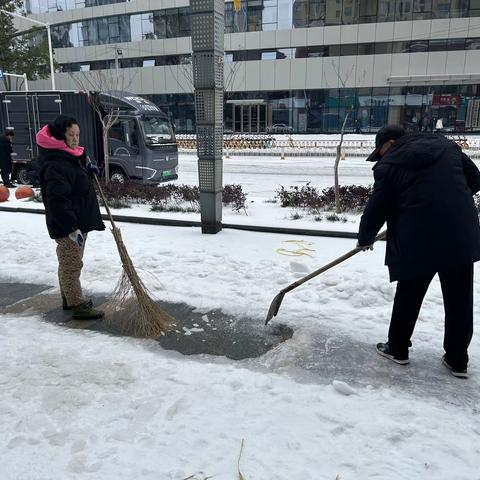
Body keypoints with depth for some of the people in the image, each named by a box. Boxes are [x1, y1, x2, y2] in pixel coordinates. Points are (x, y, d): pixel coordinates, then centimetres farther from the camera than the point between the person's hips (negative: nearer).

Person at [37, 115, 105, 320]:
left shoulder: (72, 157, 12)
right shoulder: (55, 165, -21)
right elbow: (58, 201, -27)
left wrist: (89, 171, 7)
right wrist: (72, 228, -30)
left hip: (78, 222, 10)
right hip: (67, 226, -10)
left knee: (70, 264, 20)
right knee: (71, 266, -1)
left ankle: (69, 298, 33)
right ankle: (78, 305, 7)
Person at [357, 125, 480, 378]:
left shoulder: (389, 165, -3)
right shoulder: (446, 145, 13)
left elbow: (377, 208, 0)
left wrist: (365, 238, 15)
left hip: (418, 243, -4)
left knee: (408, 297, 13)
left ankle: (397, 348, 28)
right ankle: (457, 360, 24)